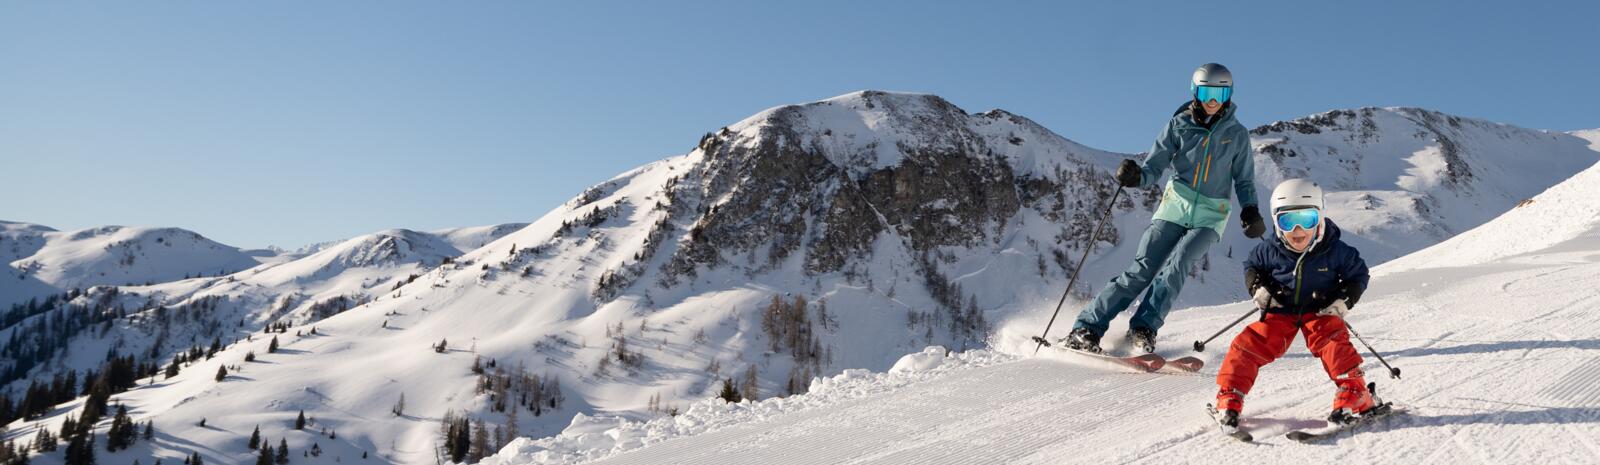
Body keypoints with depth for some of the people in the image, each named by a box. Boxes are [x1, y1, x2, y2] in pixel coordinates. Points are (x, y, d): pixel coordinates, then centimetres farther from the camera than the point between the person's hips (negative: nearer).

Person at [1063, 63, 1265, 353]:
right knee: (1142, 268, -11)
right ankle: (1086, 329, -12)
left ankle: (1143, 329, -22)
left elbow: (1244, 182, 13)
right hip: (1175, 206, 0)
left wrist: (1249, 211, -4)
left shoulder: (1237, 134, 5)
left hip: (1210, 217, 1)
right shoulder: (1179, 124, 3)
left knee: (1176, 266, -24)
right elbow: (1154, 167, 0)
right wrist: (1136, 176, -22)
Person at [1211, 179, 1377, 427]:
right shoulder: (1270, 250, -11)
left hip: (1319, 311, -1)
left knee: (1333, 341, -28)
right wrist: (1257, 288, -10)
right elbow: (1251, 266, 9)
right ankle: (1229, 398, -5)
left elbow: (1358, 274, 2)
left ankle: (1355, 394, -16)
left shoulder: (1335, 251, -13)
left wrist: (1344, 301, -12)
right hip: (1279, 311, 1)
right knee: (1249, 344, -14)